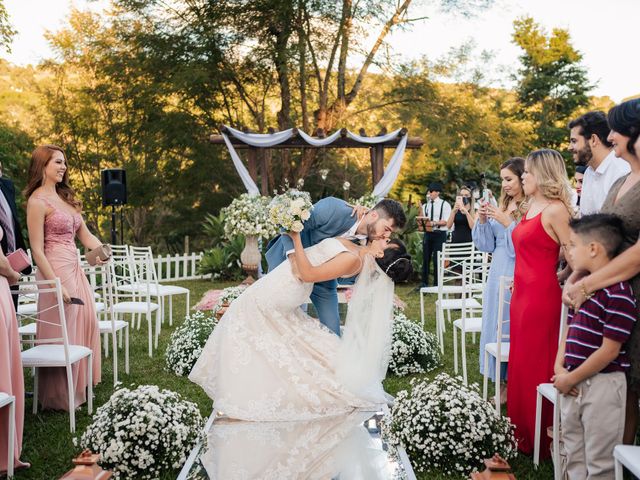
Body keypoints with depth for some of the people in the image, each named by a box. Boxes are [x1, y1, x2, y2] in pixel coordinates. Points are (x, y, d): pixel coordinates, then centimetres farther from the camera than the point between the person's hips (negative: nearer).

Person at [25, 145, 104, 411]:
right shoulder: (38, 201, -10)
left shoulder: (65, 197, 16)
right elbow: (37, 250, -14)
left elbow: (85, 235, 14)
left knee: (85, 324, 13)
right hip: (56, 271, -8)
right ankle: (60, 397, 14)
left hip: (76, 269, 8)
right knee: (61, 335, 0)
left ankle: (79, 386, 28)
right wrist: (57, 285, -19)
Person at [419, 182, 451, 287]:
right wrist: (421, 220, -9)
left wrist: (433, 223, -21)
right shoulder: (425, 206, 14)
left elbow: (446, 221, -11)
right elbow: (421, 219, 13)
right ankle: (424, 283, 13)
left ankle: (437, 284, 6)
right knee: (426, 259, 6)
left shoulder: (444, 204, -2)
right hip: (427, 234, 5)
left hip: (439, 234, -5)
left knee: (437, 259, -2)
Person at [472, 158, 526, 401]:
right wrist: (482, 221, -2)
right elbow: (487, 245, 12)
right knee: (494, 324, 11)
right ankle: (500, 379, 23)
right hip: (497, 274, 8)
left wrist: (506, 222, -18)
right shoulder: (501, 208, 11)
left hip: (517, 277, -7)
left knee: (510, 327, -3)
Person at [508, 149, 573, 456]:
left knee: (537, 365, 0)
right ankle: (522, 431, 26)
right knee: (520, 361, 14)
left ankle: (540, 439, 13)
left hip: (542, 297, -9)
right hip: (522, 293, 9)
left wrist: (556, 281, -7)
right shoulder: (531, 207, 14)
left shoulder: (555, 210, -14)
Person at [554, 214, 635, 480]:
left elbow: (609, 350, -20)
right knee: (574, 456, 19)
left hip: (602, 385, -8)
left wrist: (570, 378, -14)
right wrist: (559, 368, -1)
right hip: (573, 383, 8)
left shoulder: (618, 294, -19)